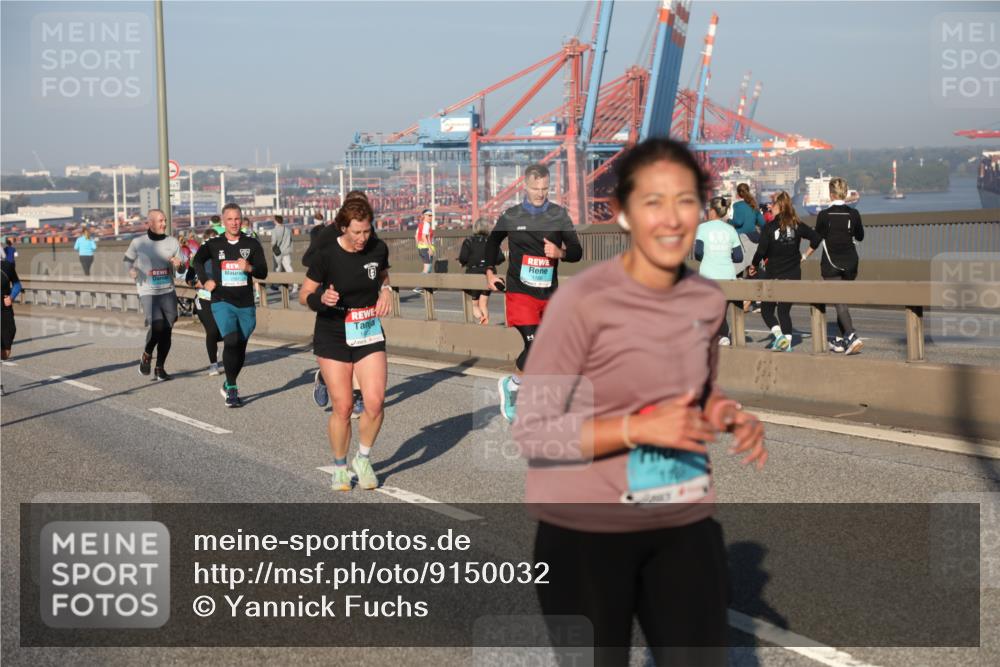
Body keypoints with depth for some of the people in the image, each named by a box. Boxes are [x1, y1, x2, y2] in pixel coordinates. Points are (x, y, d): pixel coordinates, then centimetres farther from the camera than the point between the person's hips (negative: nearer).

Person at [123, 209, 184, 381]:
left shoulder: (172, 242, 6)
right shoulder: (138, 243, -3)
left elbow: (181, 269, 13)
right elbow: (127, 259, 13)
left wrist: (177, 265, -10)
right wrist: (131, 270, -7)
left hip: (168, 291, 4)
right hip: (148, 292, -4)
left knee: (167, 331, 3)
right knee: (157, 326, -19)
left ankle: (160, 368, 16)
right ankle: (146, 356, 9)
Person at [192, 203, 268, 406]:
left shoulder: (251, 244, 3)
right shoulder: (214, 244, 3)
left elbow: (263, 273, -1)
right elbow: (197, 260, 20)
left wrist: (250, 268, -21)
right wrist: (205, 281, 7)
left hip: (246, 304, 2)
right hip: (222, 302, -2)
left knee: (240, 348, 9)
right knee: (231, 341, -20)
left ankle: (228, 385, 30)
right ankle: (232, 389, -12)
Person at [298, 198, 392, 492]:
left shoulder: (378, 248, -4)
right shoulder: (326, 255, -14)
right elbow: (304, 295, -5)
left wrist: (385, 291, -3)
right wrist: (322, 298, -26)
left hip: (370, 335, 3)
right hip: (333, 337, -3)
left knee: (375, 402, -10)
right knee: (343, 407, -2)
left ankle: (363, 459, 14)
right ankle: (340, 467, 21)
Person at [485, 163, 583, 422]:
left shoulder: (559, 214, 2)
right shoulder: (511, 216, -1)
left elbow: (577, 252, 2)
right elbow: (493, 241, 18)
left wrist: (560, 252, -18)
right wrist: (490, 272, 10)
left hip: (549, 293, 4)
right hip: (520, 291, -3)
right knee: (535, 345, -19)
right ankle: (511, 384, 5)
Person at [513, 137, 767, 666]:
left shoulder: (707, 300, -1)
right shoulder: (582, 303, -19)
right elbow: (531, 432, -18)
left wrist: (729, 416, -6)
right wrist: (640, 428, -26)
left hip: (685, 524, 5)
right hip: (586, 533, -5)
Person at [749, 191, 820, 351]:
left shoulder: (770, 226, -12)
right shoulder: (796, 225, 0)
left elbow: (761, 251, -14)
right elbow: (816, 239, 1)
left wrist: (754, 266, 3)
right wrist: (804, 256, 11)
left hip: (773, 275, -4)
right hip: (793, 275, 4)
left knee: (766, 309, 9)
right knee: (785, 310, 13)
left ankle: (779, 334, -13)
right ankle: (787, 343, 5)